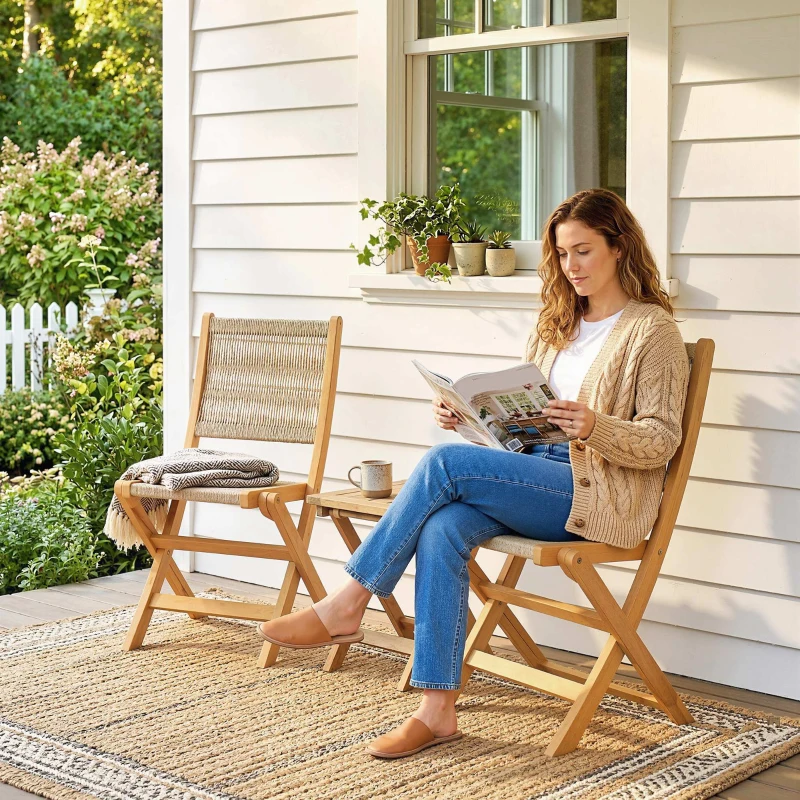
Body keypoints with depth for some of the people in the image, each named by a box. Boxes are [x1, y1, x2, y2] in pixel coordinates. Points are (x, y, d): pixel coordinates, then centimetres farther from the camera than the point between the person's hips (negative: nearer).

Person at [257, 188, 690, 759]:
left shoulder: (652, 329, -2)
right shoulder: (558, 322, 20)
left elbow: (662, 440, -8)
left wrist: (595, 427, -26)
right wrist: (466, 415, -1)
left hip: (601, 494, -7)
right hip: (540, 473, 7)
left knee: (445, 462, -25)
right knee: (442, 528, -25)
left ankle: (346, 606, -14)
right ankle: (438, 711, -24)